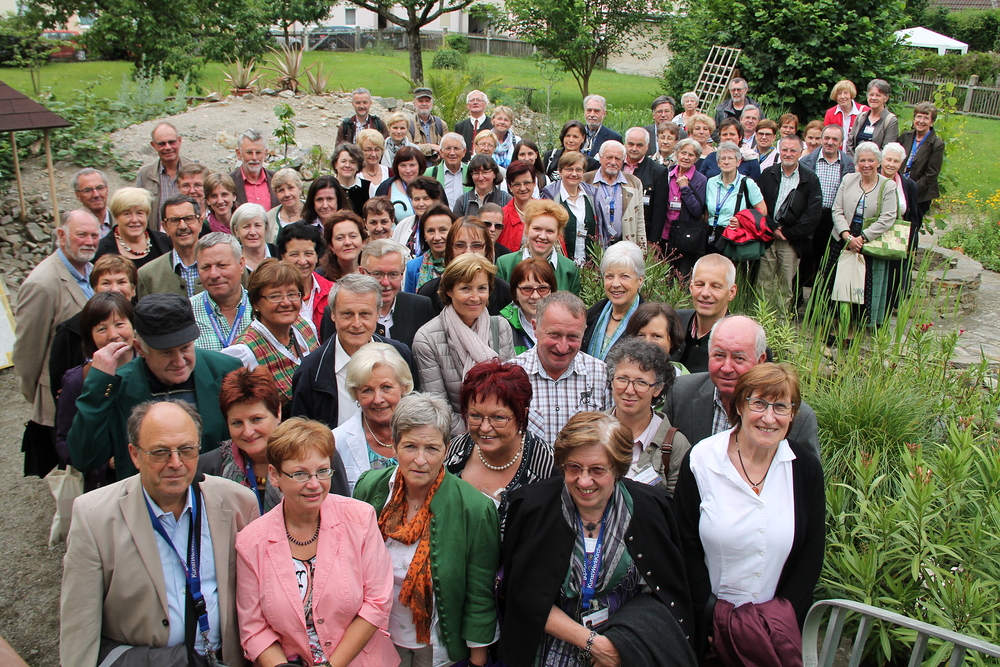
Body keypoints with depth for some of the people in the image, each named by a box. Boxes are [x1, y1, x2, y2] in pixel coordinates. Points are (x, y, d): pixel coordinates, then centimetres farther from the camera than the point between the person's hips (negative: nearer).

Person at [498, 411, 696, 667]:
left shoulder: (649, 506, -6)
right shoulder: (532, 507, -9)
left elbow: (670, 588, 1)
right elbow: (528, 599, -7)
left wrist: (622, 645, -14)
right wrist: (591, 642, -16)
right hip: (558, 643, -1)